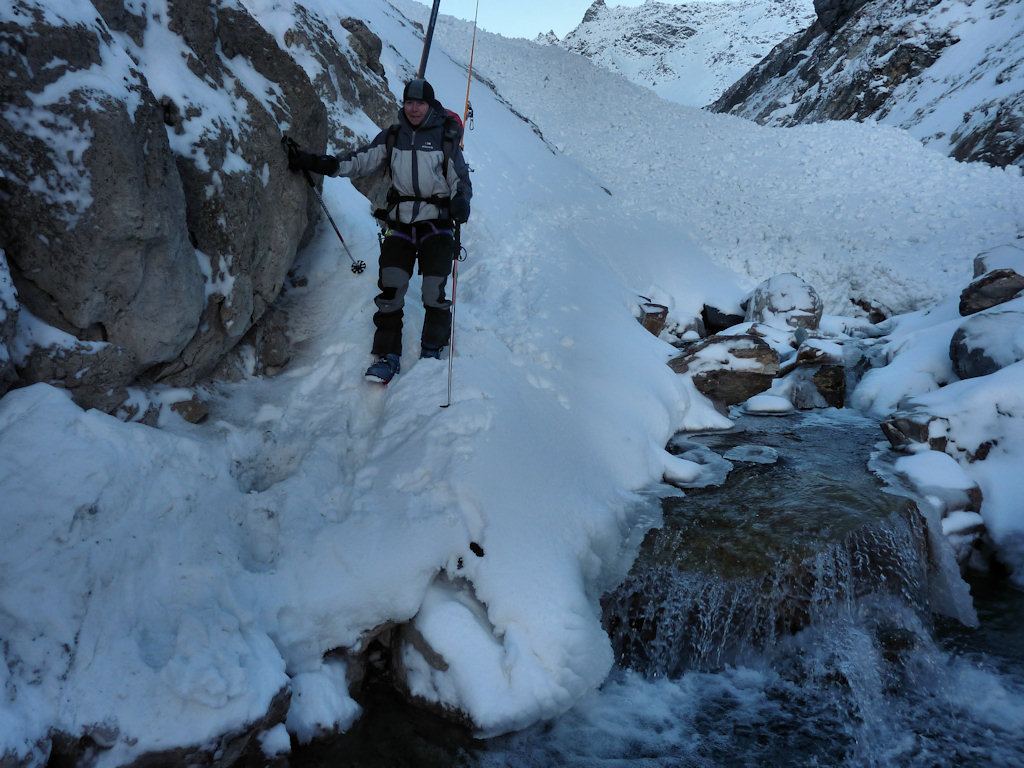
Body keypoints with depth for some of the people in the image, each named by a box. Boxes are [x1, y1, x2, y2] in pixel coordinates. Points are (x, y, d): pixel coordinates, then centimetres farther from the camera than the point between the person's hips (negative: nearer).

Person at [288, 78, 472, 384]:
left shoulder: (445, 137, 2)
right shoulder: (392, 136, 10)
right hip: (400, 221, 2)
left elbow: (461, 179, 4)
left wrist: (461, 201, -18)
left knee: (434, 294, -7)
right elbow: (362, 160, 6)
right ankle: (388, 355, -1)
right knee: (390, 288, -8)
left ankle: (432, 353, 11)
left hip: (436, 223, -2)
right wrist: (319, 163, -5)